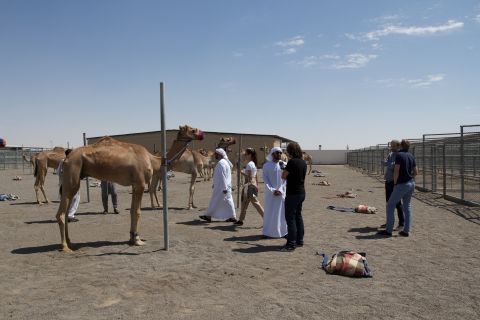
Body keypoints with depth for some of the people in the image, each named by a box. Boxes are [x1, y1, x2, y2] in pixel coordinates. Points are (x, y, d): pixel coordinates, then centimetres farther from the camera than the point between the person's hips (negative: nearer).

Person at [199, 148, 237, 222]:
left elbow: (222, 176, -21)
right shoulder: (224, 162, 15)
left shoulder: (221, 163, -17)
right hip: (224, 186, 10)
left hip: (221, 187, -10)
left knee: (214, 201, -1)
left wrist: (224, 188, -22)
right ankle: (232, 217, 9)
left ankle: (208, 216, 8)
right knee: (227, 200, 8)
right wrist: (214, 184, 25)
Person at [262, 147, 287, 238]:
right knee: (270, 212, 2)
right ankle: (268, 232, 10)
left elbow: (285, 179, 1)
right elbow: (265, 179, -2)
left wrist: (280, 190, -10)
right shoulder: (266, 165, 1)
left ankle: (282, 231, 11)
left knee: (281, 212, 3)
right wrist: (272, 190, -11)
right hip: (270, 192, -1)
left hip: (282, 192, 1)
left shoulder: (284, 165, 4)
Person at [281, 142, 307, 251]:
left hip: (293, 194, -9)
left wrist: (284, 169, 8)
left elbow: (283, 176, -11)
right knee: (298, 216, 17)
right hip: (301, 192, 9)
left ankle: (291, 244, -2)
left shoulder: (292, 161, -18)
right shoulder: (303, 162, 7)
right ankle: (299, 240, 25)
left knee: (290, 218, -4)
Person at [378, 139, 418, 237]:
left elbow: (396, 171, -18)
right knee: (407, 206, 14)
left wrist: (395, 183, -6)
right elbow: (416, 172, 12)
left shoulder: (399, 155, -13)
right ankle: (406, 230, 13)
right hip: (411, 183, 8)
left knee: (390, 205, 0)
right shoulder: (411, 156, 9)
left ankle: (388, 230, 1)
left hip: (402, 184, -8)